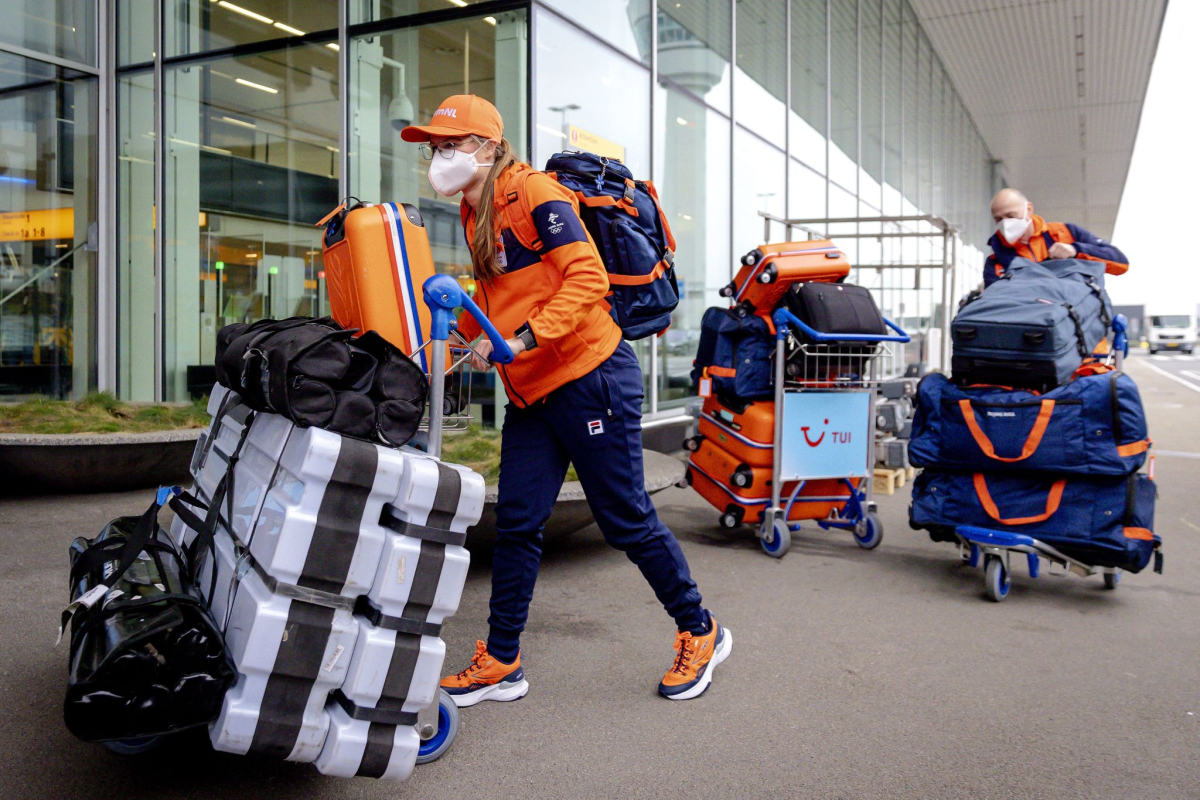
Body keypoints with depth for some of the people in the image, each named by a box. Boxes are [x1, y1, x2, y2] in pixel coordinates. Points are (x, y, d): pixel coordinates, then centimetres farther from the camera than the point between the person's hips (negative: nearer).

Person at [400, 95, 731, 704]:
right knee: (516, 523, 7)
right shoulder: (476, 213, 14)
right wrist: (457, 318, 5)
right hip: (530, 395, 8)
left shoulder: (533, 193, -13)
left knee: (626, 519, 1)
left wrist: (520, 340, -29)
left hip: (590, 378, -8)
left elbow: (587, 278, -23)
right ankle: (500, 663, 19)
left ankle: (701, 634, 21)